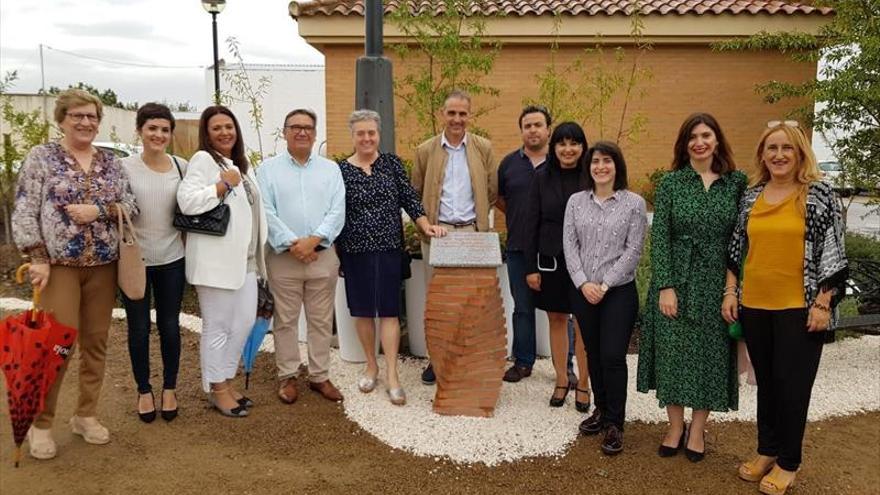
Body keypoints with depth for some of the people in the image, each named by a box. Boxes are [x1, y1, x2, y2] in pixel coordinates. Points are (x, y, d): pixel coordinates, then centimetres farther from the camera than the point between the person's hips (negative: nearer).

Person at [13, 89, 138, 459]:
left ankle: (86, 415, 23)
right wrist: (37, 257, -12)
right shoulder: (41, 157, 0)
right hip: (59, 264, -4)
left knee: (96, 341, 8)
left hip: (103, 265, 4)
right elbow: (25, 212, -5)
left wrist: (99, 211, -12)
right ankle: (41, 424, 10)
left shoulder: (111, 162, 10)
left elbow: (132, 207, 5)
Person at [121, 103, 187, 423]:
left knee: (169, 325, 10)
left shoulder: (182, 167, 2)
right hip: (135, 259, -2)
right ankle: (144, 390, 25)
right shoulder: (124, 167, -6)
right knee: (139, 327, 8)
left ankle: (169, 388, 26)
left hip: (171, 259, 2)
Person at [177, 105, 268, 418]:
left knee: (245, 323, 12)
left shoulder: (242, 164, 18)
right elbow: (187, 202, -20)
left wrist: (260, 248, 18)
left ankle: (226, 381, 27)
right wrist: (224, 184, -16)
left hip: (245, 258, 8)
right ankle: (217, 389, 15)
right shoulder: (203, 159, -7)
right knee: (217, 327, 2)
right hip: (215, 259, -8)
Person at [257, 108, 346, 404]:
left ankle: (319, 376, 21)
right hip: (283, 257, -2)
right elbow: (266, 212, -6)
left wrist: (313, 240, -14)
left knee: (321, 321, 9)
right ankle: (288, 377, 20)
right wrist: (291, 243, -15)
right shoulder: (269, 169, 3)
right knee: (285, 321, 7)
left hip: (323, 256, 2)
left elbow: (337, 211, -1)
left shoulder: (330, 169, 8)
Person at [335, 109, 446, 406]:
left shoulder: (392, 163, 4)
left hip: (389, 247, 0)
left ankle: (392, 374, 6)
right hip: (355, 250, 0)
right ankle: (371, 365, 26)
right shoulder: (341, 170, 1)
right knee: (362, 310, 8)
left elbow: (409, 198, 4)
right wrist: (335, 252, 2)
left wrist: (426, 225, -10)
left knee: (389, 310, 0)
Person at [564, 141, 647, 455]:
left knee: (613, 356, -5)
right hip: (583, 292, 3)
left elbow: (633, 250, -7)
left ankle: (615, 424, 9)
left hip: (619, 291, -3)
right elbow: (569, 245, 2)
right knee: (593, 354, 13)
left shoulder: (634, 203, -3)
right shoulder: (576, 201, 6)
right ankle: (601, 409, 30)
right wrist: (583, 283, -10)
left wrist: (605, 285, -12)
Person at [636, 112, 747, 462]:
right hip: (676, 280, -1)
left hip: (716, 284, 1)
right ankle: (675, 427, 23)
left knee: (710, 354, 8)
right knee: (672, 353, 5)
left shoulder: (736, 183, 2)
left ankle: (697, 430, 24)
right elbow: (659, 237, -5)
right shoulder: (671, 182, -1)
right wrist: (665, 286, -12)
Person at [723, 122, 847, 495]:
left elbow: (832, 254, -8)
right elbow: (737, 249, 12)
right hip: (754, 307, 4)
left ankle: (788, 463, 19)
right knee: (766, 381, 15)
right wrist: (730, 292, 6)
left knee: (792, 384, 4)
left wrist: (822, 304, -12)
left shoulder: (820, 195, -5)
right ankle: (766, 450, 30)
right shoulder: (751, 196, 7)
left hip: (798, 308, -4)